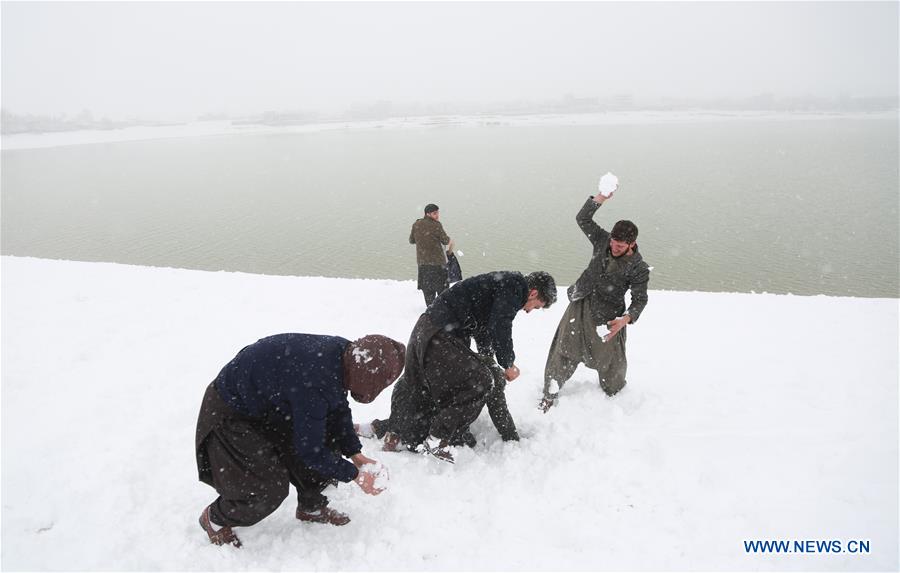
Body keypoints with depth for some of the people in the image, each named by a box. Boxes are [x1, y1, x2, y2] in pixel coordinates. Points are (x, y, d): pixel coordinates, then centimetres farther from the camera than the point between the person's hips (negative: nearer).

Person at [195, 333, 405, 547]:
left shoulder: (345, 352, -14)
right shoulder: (312, 384, -38)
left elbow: (338, 410, 4)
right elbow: (309, 449, -26)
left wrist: (357, 456, 0)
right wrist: (355, 475, -15)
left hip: (270, 402, 8)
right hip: (230, 414, -8)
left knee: (326, 443, 3)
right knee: (269, 489, -10)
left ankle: (311, 508, 25)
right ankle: (214, 519, 18)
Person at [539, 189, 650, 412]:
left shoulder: (639, 268, -17)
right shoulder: (603, 240, -7)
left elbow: (640, 299, -12)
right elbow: (582, 219, -9)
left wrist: (625, 319, -29)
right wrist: (601, 197, -22)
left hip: (606, 317, -3)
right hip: (580, 306, 3)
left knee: (610, 362, 10)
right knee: (563, 352, 4)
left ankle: (614, 396, 39)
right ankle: (549, 396, 16)